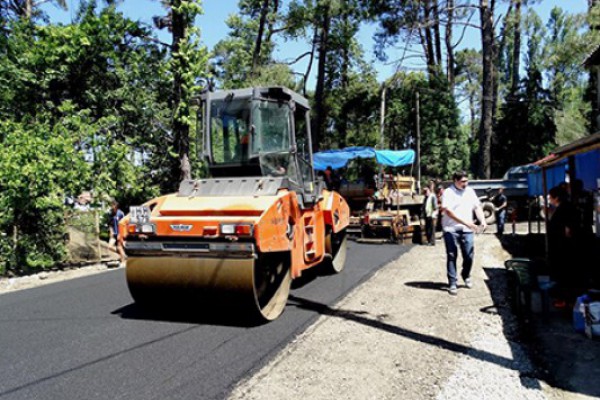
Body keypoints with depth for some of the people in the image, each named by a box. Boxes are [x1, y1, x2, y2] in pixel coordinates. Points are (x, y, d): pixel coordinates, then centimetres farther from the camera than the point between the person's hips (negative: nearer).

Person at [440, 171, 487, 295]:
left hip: (467, 230, 4)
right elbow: (448, 211, -18)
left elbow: (477, 207, 11)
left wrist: (482, 220, -7)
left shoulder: (470, 191, 10)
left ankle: (466, 276, 32)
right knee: (452, 257, 1)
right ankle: (452, 283, 8)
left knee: (469, 256, 5)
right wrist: (466, 222, -23)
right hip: (451, 230, -4)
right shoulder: (448, 193, -8)